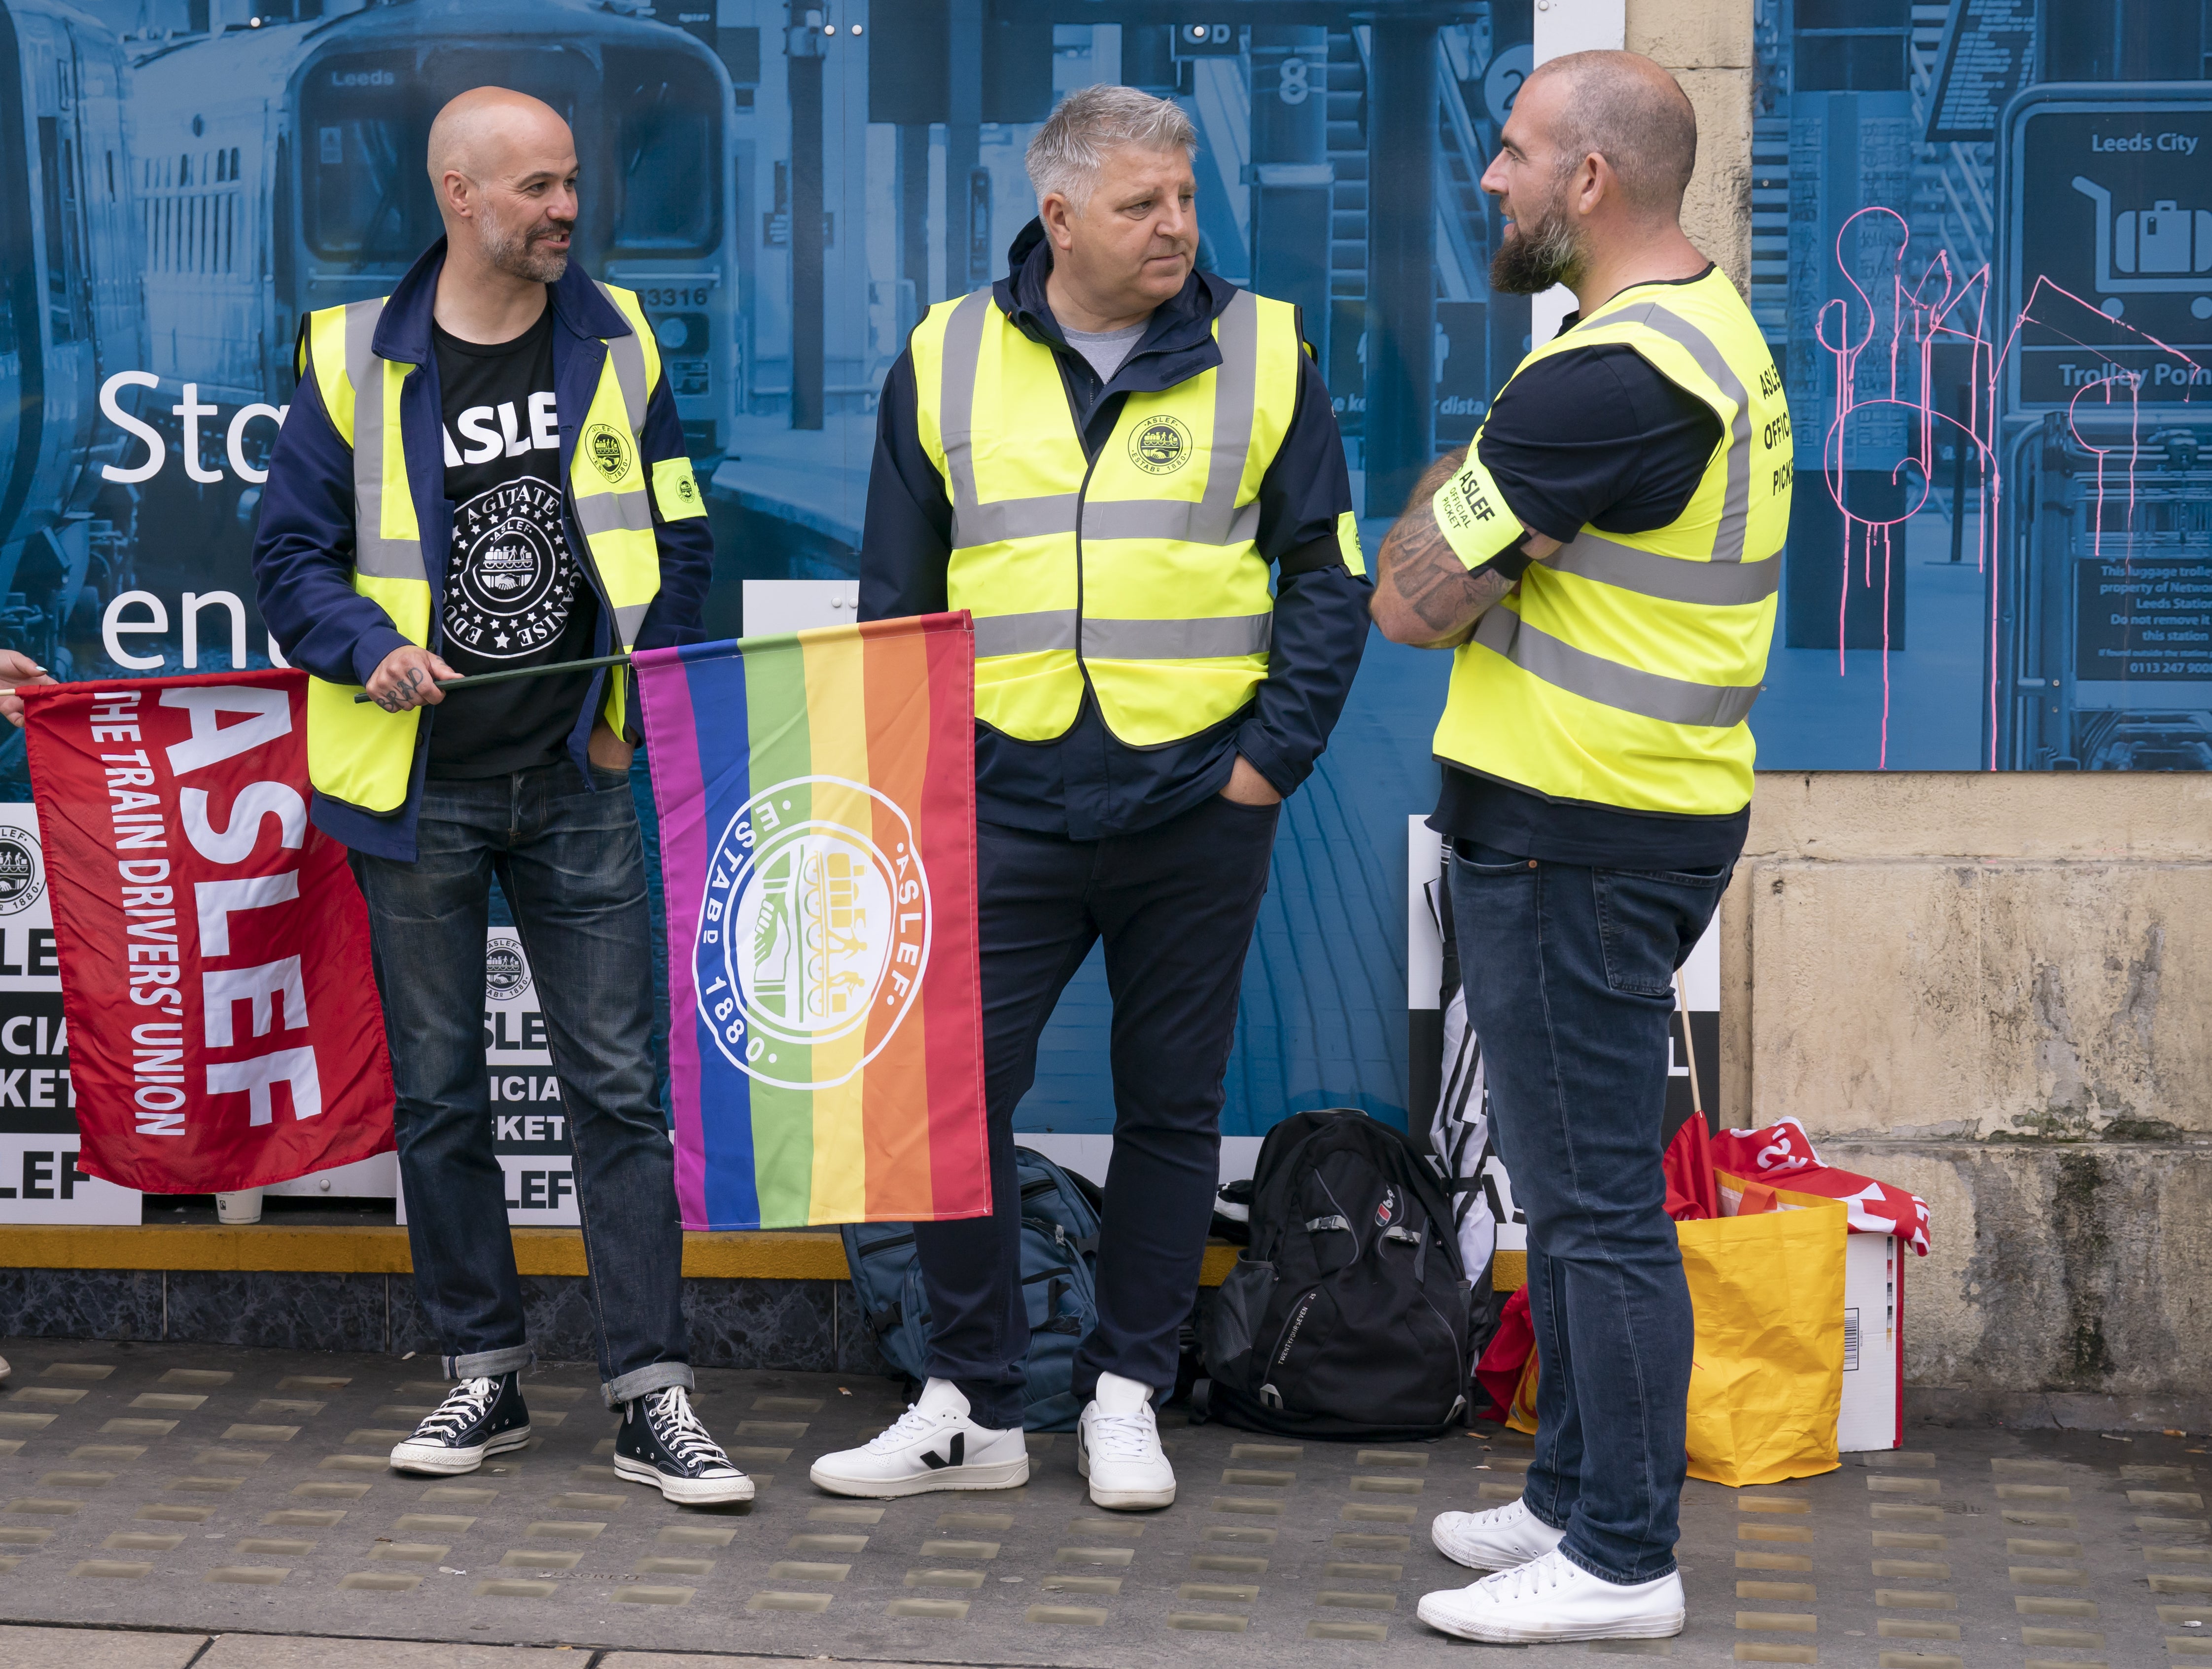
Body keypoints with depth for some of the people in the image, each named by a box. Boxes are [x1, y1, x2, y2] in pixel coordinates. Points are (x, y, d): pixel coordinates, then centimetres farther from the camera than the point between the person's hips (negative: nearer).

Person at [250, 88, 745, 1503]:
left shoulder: (614, 342, 5)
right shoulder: (355, 358, 0)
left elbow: (677, 542, 10)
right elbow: (294, 552, 4)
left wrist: (635, 709, 1)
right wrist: (372, 647, -14)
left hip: (577, 783, 0)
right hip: (417, 789, 0)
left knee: (619, 1083, -2)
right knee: (438, 1093, 8)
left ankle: (653, 1397, 2)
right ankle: (486, 1375, 21)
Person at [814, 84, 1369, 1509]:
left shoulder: (1261, 356, 2)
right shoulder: (948, 361, 5)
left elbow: (1329, 576, 4)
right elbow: (895, 596, 10)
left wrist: (1274, 755, -5)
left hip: (1197, 806, 0)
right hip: (1004, 804, 1)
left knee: (1172, 1108, 8)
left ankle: (1126, 1397, 22)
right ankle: (974, 1408, 12)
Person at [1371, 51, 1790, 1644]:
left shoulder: (1608, 379, -22)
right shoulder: (1714, 328, 13)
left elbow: (1410, 600, -17)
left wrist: (1449, 487, 0)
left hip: (1575, 840, -11)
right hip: (1655, 812, 11)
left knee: (1595, 1196, -3)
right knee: (1581, 1179, 18)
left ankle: (1621, 1560, 5)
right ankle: (1577, 1494, 30)